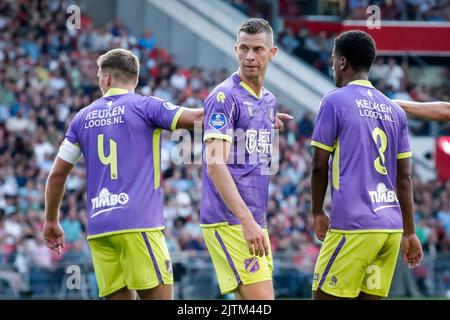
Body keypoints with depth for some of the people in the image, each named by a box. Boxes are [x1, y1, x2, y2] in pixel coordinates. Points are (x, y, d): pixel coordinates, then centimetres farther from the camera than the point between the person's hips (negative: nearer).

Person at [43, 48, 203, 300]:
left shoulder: (84, 116, 15)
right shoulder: (145, 106, 1)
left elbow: (57, 174, 18)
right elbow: (198, 117, -10)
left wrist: (51, 221, 28)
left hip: (98, 228, 5)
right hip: (138, 223, -5)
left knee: (120, 297, 7)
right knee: (158, 296, -5)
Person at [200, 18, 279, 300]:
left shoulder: (270, 101, 16)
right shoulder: (225, 97, -10)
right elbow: (215, 164, -18)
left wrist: (259, 222, 18)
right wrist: (247, 220, -25)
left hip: (254, 223, 8)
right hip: (229, 221, -8)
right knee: (262, 299, -16)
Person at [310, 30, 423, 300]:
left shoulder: (335, 101, -3)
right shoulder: (395, 111, 14)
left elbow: (319, 166, -3)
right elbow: (404, 179, 15)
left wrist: (318, 212, 10)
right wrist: (409, 233, 18)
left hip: (353, 226, -6)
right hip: (391, 226, 6)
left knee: (325, 297, -2)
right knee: (369, 297, 10)